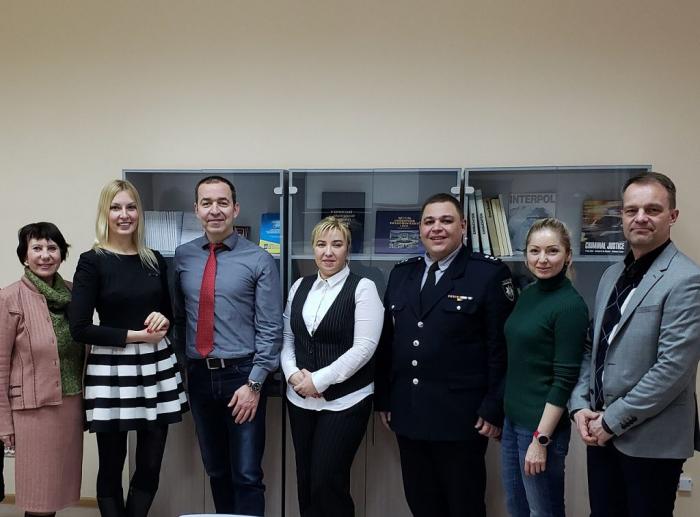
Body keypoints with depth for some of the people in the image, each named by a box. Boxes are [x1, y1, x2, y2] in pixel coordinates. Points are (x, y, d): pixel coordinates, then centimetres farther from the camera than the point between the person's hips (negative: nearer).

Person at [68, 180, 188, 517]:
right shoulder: (92, 262, -6)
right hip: (112, 370, -4)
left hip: (156, 366, 4)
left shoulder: (154, 260, 8)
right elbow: (80, 328, -11)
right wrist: (134, 335, -12)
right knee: (111, 468, 9)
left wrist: (163, 319, -4)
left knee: (150, 466, 9)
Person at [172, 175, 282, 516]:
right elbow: (178, 316, 9)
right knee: (215, 471, 18)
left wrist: (254, 383, -13)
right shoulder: (183, 257, 3)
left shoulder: (259, 260, -8)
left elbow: (270, 329, -9)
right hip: (199, 376, 4)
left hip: (241, 376, -4)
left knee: (246, 475, 2)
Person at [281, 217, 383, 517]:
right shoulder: (300, 287, 9)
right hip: (300, 400, 5)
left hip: (345, 401, -5)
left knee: (327, 483, -5)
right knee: (305, 482, 11)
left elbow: (364, 347, -14)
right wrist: (293, 375, -7)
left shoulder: (362, 288, -7)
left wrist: (319, 379, -15)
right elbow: (287, 339, 11)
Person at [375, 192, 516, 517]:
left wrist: (493, 410, -12)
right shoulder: (401, 274, 9)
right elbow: (386, 342, 11)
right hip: (408, 415, 5)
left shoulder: (489, 273, -7)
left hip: (461, 418, -5)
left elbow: (501, 348, -9)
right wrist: (383, 400, 10)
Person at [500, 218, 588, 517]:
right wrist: (500, 413, 12)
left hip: (542, 423, -7)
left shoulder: (571, 306, -16)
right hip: (512, 417, 7)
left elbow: (565, 380, -17)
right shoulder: (527, 295, 6)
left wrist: (541, 439, -18)